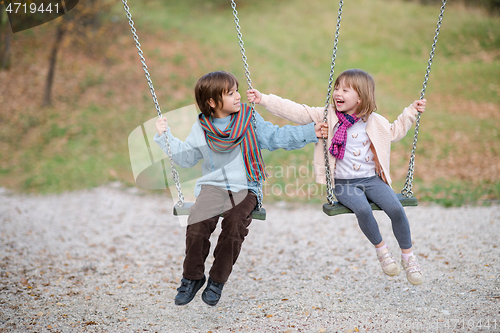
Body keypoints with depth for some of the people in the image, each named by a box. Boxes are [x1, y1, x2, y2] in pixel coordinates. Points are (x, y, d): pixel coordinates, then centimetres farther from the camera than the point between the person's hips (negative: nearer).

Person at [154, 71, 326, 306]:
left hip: (245, 189, -1)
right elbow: (185, 157, 15)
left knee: (235, 224, -27)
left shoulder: (250, 120, 5)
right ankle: (192, 276, -3)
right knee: (197, 223, -25)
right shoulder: (201, 130, 8)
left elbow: (276, 136, 6)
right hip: (213, 186, 1)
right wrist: (164, 136, 10)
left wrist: (310, 132, 0)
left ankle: (218, 280, -6)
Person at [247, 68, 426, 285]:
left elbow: (394, 132, 28)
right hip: (343, 184, -2)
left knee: (396, 209, -20)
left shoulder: (374, 121, 9)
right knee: (362, 209, -31)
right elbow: (295, 111, -5)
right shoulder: (327, 116, 1)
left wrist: (411, 111, 20)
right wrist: (263, 99, -11)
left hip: (371, 178, 2)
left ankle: (408, 256, 2)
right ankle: (381, 250, -5)